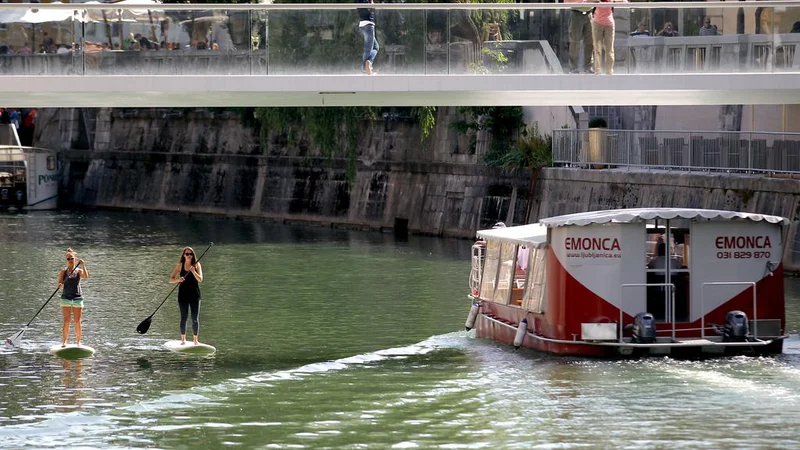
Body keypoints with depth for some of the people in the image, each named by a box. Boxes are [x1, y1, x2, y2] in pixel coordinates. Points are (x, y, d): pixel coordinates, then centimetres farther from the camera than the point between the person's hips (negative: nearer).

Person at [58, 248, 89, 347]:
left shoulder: (79, 271, 6)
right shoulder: (63, 271, 6)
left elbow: (85, 276, -14)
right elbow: (60, 285, 0)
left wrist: (83, 265, -21)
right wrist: (60, 286, -23)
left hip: (77, 298, 0)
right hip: (66, 298, 0)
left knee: (77, 321, 2)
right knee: (66, 321, -5)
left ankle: (78, 342, 8)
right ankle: (64, 342, -6)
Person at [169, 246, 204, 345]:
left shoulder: (197, 265, 1)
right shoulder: (180, 265, 2)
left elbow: (200, 279, -9)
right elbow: (171, 279, 0)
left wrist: (193, 271, -25)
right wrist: (178, 279, -21)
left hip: (194, 294, 0)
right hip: (183, 294, 0)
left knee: (195, 318, 0)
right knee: (183, 317, 1)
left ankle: (195, 339, 8)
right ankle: (183, 339, 11)